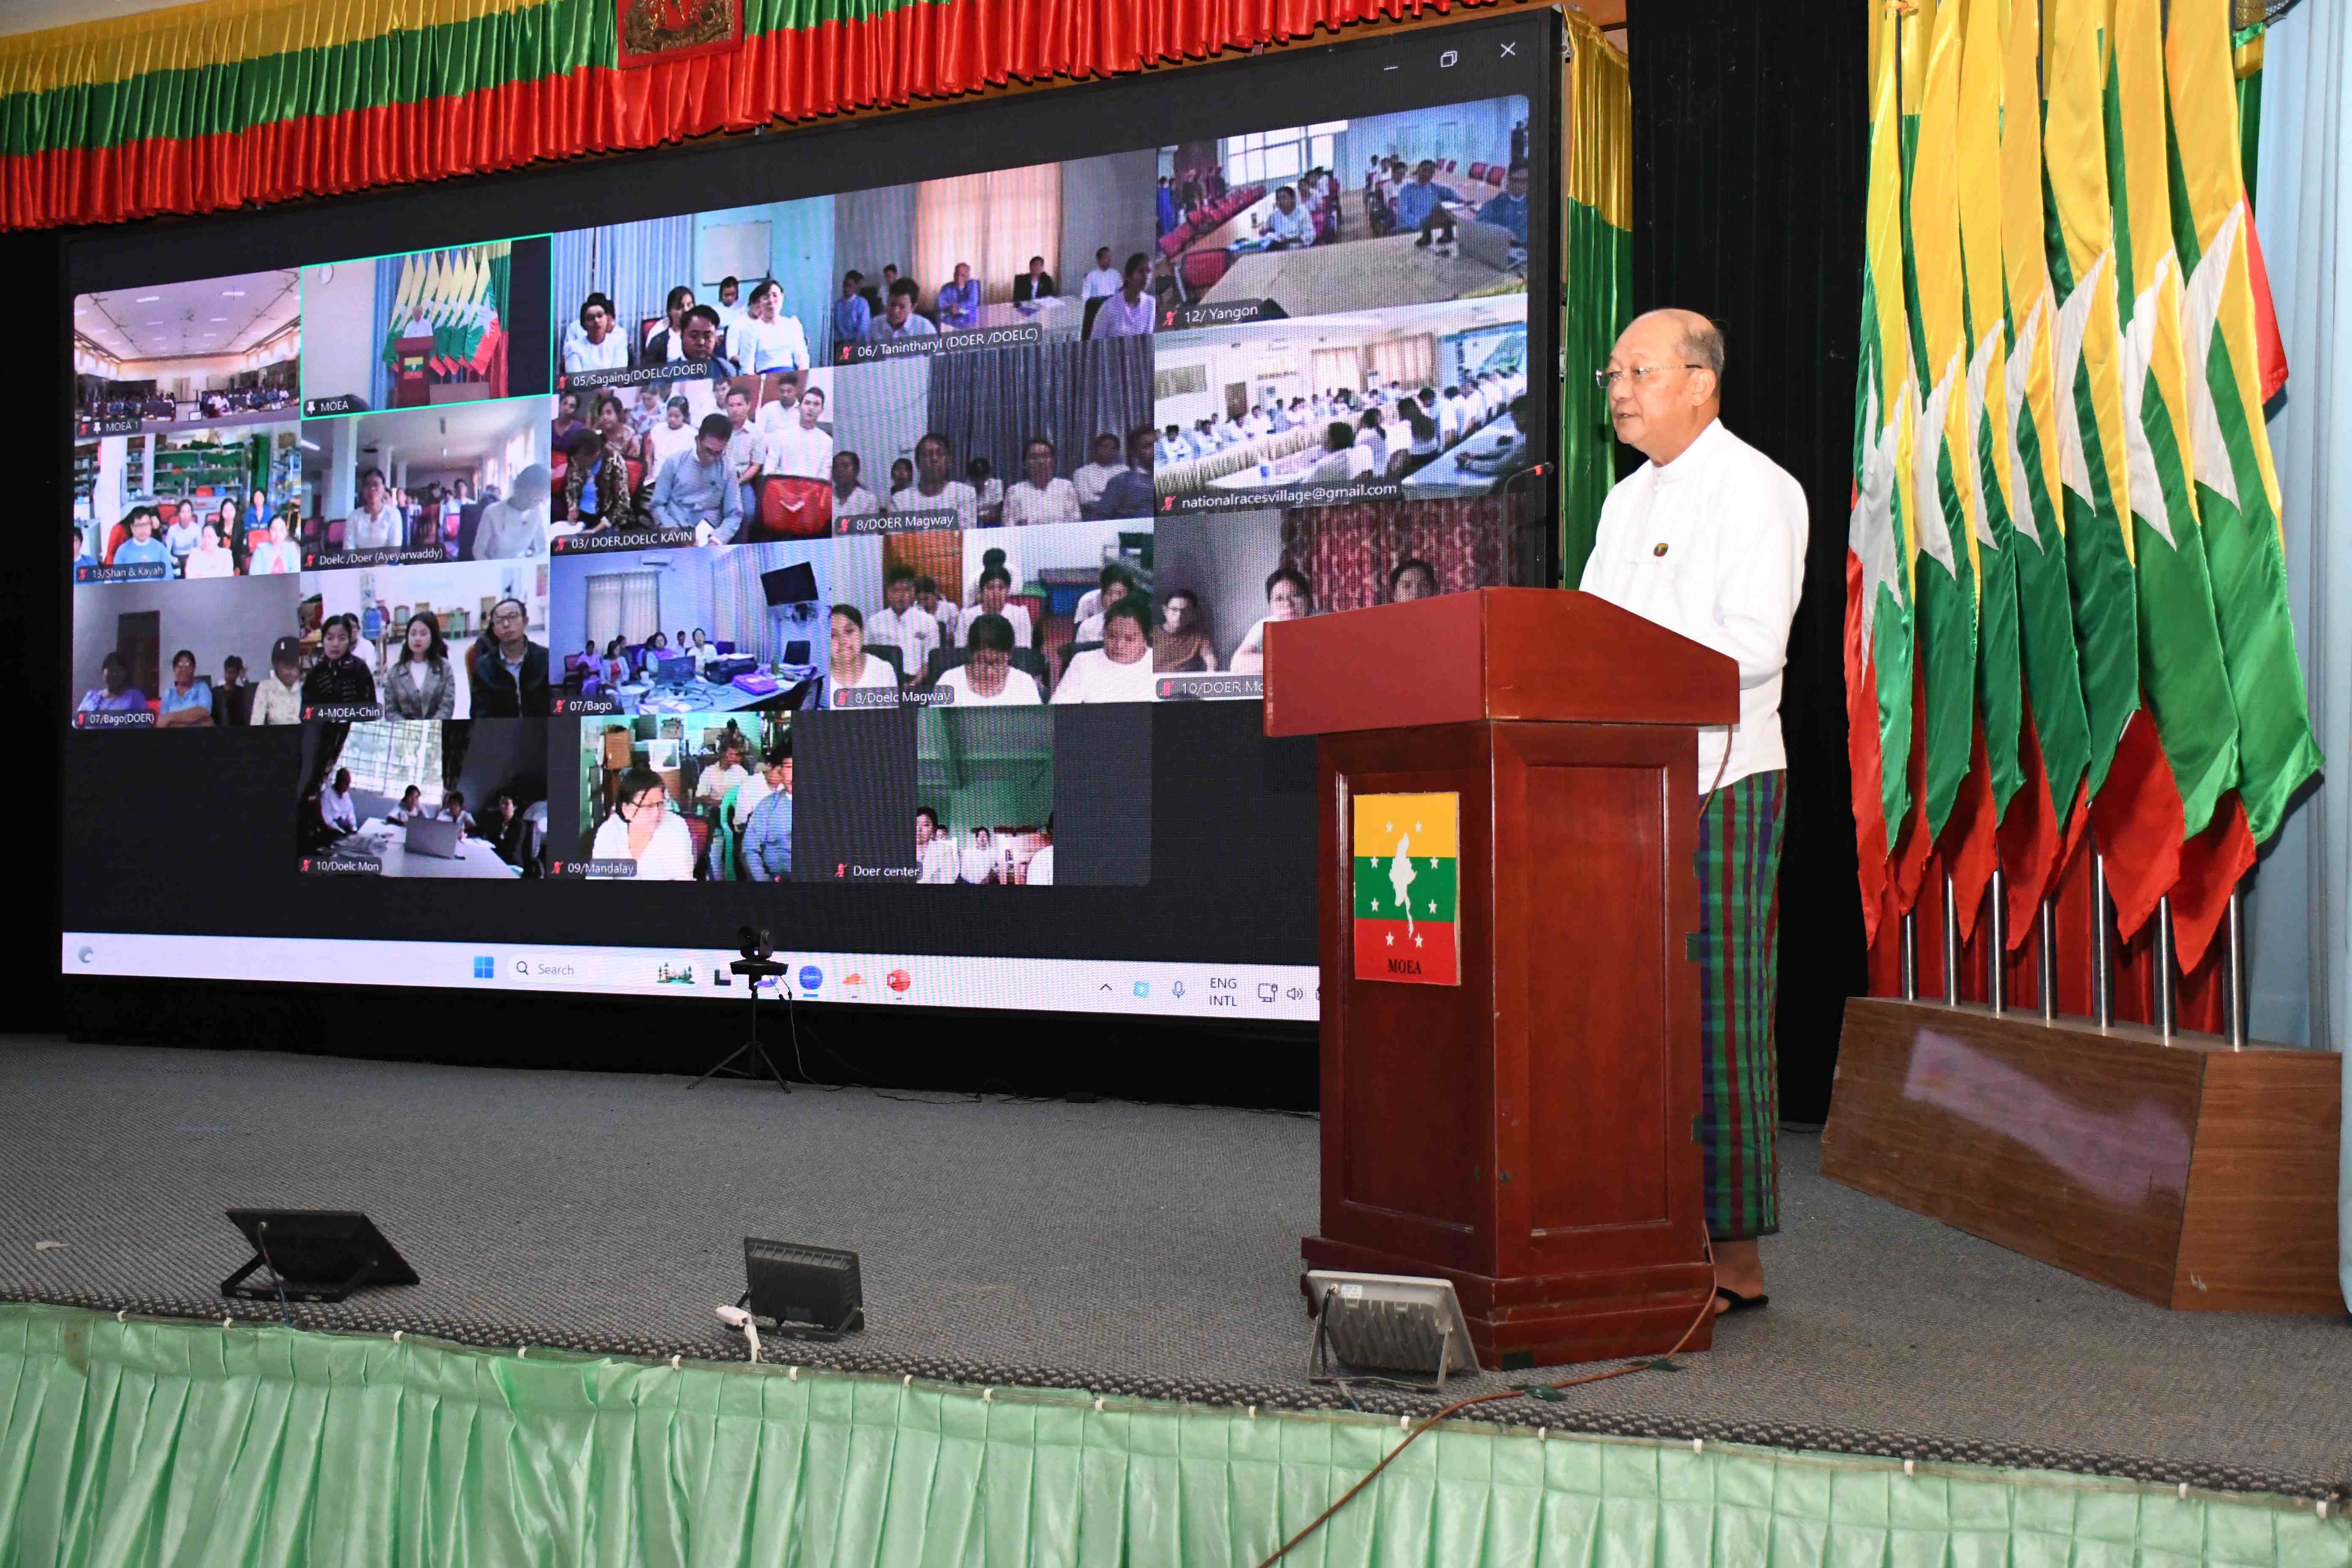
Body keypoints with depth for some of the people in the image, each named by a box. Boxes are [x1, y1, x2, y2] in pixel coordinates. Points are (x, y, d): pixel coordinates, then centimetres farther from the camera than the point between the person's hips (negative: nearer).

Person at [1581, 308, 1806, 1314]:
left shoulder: (1755, 491, -5)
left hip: (1720, 783, -8)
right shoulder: (1627, 502, 21)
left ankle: (1736, 1256, 0)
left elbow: (1754, 644, -16)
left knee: (1719, 1015, -6)